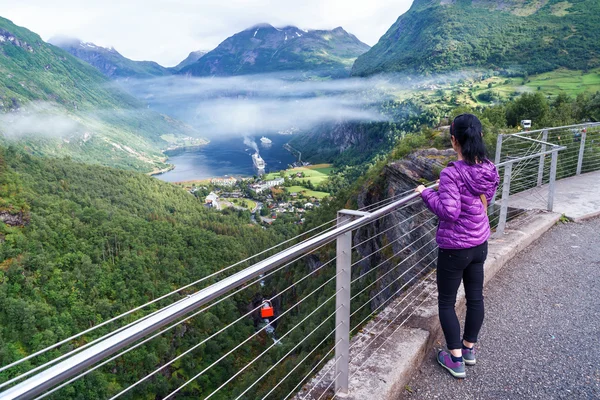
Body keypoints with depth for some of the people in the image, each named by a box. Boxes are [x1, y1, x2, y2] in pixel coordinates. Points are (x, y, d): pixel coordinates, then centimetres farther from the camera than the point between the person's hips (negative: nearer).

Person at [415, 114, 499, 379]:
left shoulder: (451, 174, -26)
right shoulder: (489, 170, -3)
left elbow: (449, 212, -28)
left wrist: (427, 194, -14)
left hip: (454, 249, -7)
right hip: (480, 244, 7)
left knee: (446, 303, 10)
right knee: (475, 297, 19)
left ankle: (456, 360, 19)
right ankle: (469, 348, 38)